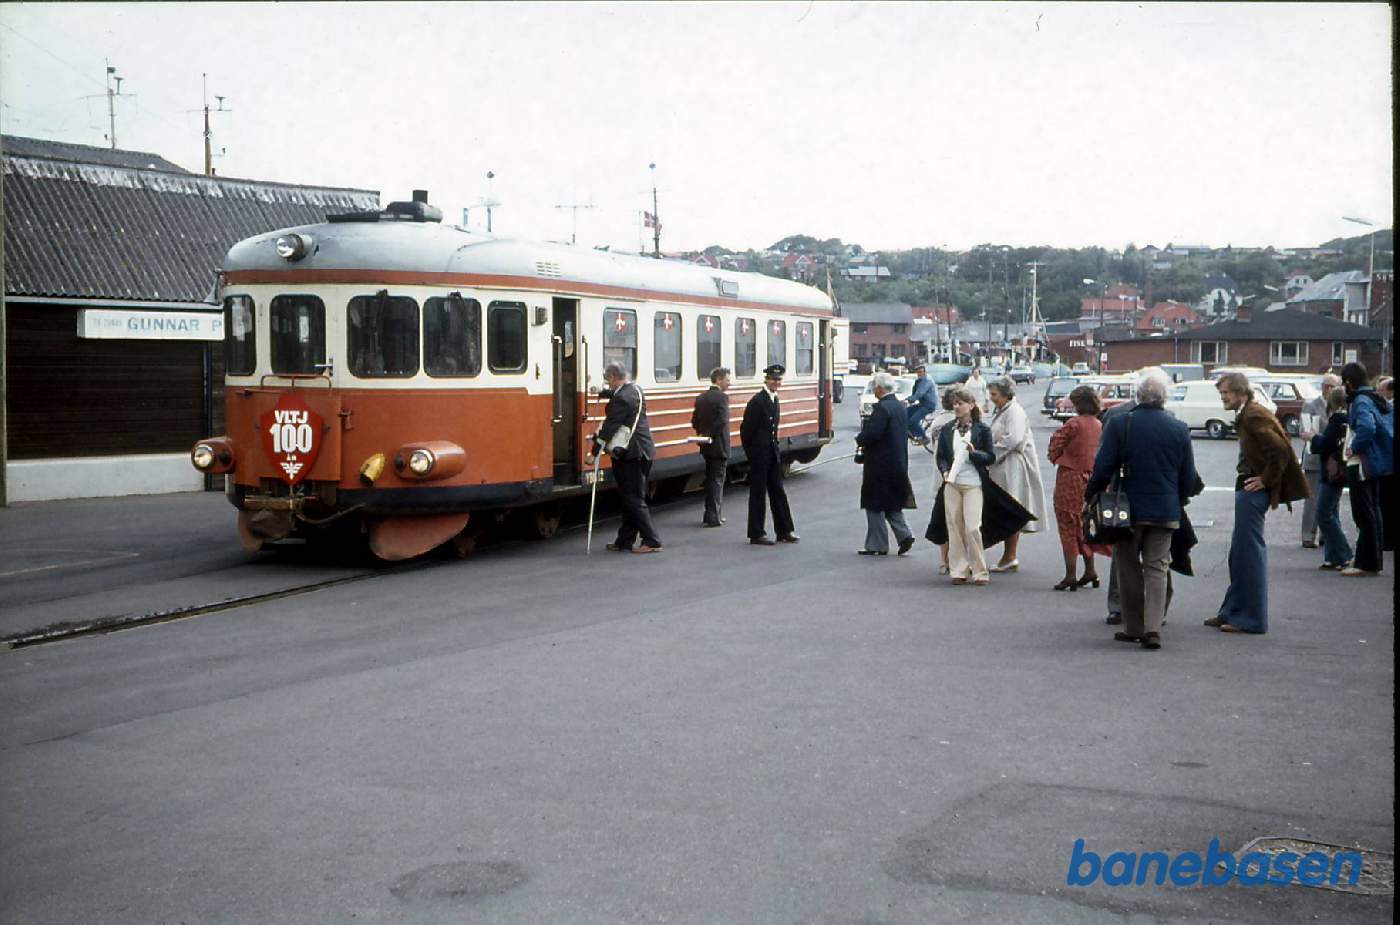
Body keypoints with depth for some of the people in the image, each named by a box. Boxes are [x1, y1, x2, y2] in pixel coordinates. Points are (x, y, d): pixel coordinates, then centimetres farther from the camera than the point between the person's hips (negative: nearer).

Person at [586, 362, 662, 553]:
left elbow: (609, 428, -19)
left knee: (634, 500, -4)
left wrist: (594, 452, -15)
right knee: (630, 498, 13)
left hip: (630, 455, -10)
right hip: (643, 452, 10)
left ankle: (652, 541, -4)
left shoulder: (620, 399, -18)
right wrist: (601, 393, 50)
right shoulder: (636, 389, 10)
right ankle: (624, 541, 20)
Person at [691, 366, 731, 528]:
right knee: (717, 480, -2)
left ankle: (716, 514, 23)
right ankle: (713, 517, -4)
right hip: (719, 446, -7)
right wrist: (710, 435, -13)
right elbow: (723, 421, -22)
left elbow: (695, 421, 8)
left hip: (706, 447, 7)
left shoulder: (701, 397, 8)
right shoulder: (722, 397, -13)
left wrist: (703, 434, 12)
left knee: (711, 480, 16)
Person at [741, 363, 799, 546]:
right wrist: (751, 453, -7)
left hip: (772, 453, 8)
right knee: (758, 493, -1)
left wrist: (775, 447, 12)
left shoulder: (774, 399, 11)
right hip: (759, 455, -8)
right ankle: (756, 534, 6)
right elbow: (746, 429, -14)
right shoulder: (757, 401, -15)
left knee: (778, 492, 11)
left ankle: (784, 531, 17)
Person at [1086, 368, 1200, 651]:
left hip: (1129, 509, -1)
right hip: (1166, 511, 1)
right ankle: (1153, 628, -4)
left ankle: (1133, 627, 15)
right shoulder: (1179, 429, -2)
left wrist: (1090, 496, 6)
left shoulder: (1119, 424, -10)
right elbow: (1189, 478, 5)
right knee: (1157, 569, 6)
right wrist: (1179, 502, 21)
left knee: (1129, 568, 11)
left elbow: (1103, 468, -9)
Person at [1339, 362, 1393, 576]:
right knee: (1373, 510, 15)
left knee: (1364, 514, -4)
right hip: (1378, 462, 9)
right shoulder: (1379, 399, 11)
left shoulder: (1360, 402, -17)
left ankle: (1366, 563, 0)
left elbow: (1366, 428, -33)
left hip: (1361, 464, -9)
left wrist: (1354, 448, -19)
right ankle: (1374, 560, 23)